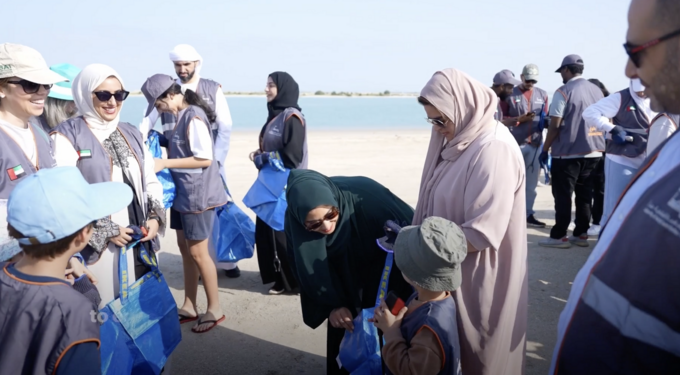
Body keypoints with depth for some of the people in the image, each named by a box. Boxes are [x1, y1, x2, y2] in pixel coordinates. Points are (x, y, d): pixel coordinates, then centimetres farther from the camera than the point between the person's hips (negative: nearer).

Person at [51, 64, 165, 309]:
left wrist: (155, 216, -2)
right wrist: (106, 229, -13)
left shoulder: (131, 133, 13)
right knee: (103, 305, 2)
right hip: (95, 242, -5)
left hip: (137, 239, 6)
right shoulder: (68, 135, -6)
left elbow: (150, 180, 14)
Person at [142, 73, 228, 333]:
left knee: (198, 251, 0)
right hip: (183, 191, 9)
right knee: (185, 248, 14)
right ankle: (189, 307, 27)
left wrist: (165, 163, -19)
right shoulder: (183, 116, 9)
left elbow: (205, 158, -23)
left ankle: (215, 309, 16)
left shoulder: (193, 117, -19)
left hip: (198, 193, -9)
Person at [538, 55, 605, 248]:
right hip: (593, 152, 6)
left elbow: (555, 125, -13)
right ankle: (581, 234, 16)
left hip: (568, 152, -6)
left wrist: (545, 149, -5)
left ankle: (559, 236, 2)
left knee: (563, 195, 0)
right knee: (585, 195, 11)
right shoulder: (597, 90, 9)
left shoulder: (563, 92, -10)